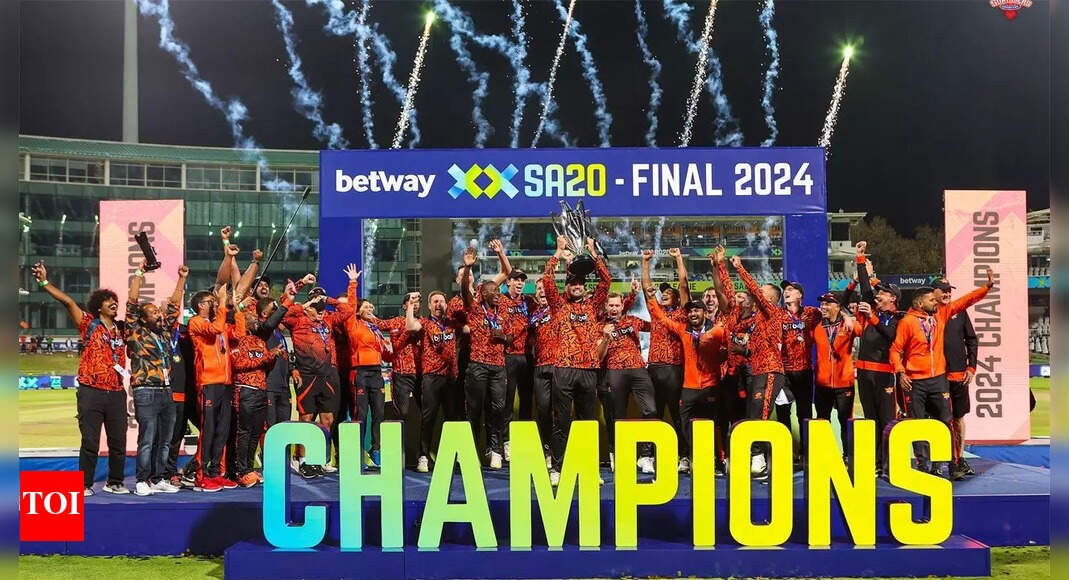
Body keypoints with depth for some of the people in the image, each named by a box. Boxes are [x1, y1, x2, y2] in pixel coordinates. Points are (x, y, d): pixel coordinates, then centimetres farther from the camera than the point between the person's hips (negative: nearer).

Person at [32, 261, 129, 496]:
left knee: (118, 442, 6)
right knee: (90, 442, -4)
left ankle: (115, 482, 18)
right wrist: (44, 282, -11)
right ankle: (84, 484, 4)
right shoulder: (89, 324, 3)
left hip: (116, 393, 4)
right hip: (91, 393, -4)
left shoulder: (120, 328, 14)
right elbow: (67, 302, -4)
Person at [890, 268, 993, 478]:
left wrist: (988, 285, 8)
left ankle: (937, 462, 11)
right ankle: (923, 461, 9)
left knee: (944, 421, 2)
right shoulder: (907, 322, -6)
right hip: (916, 381, -4)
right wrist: (901, 372, -13)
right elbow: (895, 349, -4)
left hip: (938, 378, 4)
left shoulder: (941, 314, 8)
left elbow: (965, 301, 13)